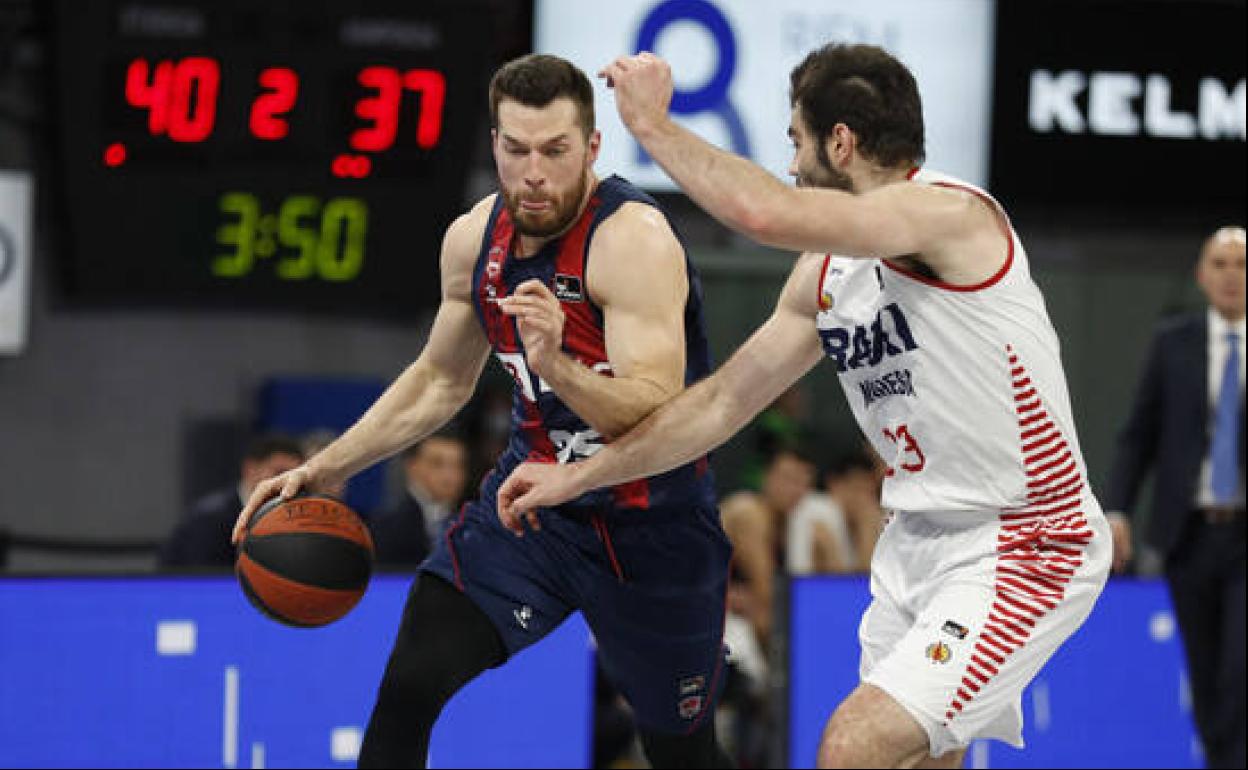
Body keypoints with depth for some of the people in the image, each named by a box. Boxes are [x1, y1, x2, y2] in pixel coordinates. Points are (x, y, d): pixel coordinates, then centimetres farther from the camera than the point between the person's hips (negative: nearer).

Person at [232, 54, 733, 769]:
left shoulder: (634, 239, -25)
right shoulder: (474, 239, -4)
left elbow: (658, 418, -33)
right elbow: (440, 381, 15)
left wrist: (555, 366, -50)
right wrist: (324, 469, 8)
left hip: (652, 519, -5)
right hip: (535, 491, 5)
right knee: (409, 683, -14)